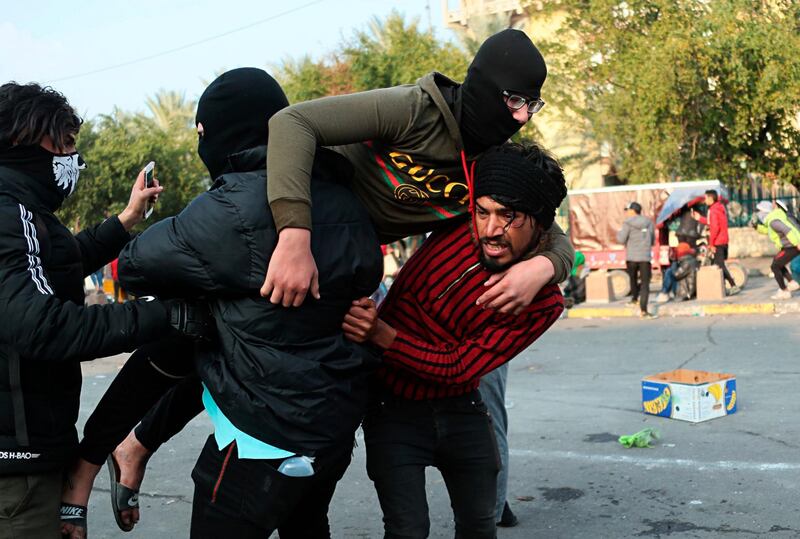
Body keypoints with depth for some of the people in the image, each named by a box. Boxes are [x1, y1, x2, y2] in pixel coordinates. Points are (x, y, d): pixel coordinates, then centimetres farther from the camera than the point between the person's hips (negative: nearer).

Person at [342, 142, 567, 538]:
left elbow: (460, 368, -20)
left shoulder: (544, 304, -16)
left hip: (460, 408, 2)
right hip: (394, 406, -2)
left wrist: (381, 334, -30)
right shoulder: (457, 225, -19)